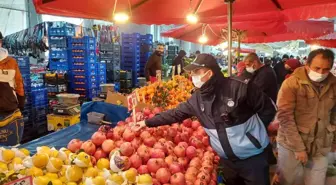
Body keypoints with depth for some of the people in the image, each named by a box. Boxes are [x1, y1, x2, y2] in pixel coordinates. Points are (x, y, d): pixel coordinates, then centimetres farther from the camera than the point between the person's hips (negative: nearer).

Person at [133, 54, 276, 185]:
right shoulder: (197, 98, -5)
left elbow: (267, 108, -11)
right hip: (227, 160, 5)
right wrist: (147, 122, 2)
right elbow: (176, 114, 2)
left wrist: (256, 129, -7)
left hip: (253, 157, -5)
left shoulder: (238, 88, -21)